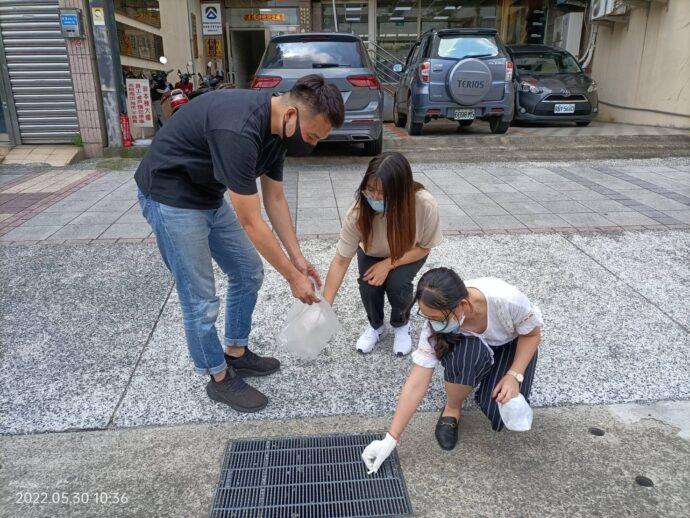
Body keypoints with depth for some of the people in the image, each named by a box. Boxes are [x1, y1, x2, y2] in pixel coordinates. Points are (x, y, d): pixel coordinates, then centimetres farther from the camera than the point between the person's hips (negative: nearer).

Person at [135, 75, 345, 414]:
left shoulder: (277, 127, -6)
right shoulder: (239, 129, -35)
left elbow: (275, 199, 3)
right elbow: (250, 223, -29)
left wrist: (298, 259, 1)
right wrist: (293, 277, -20)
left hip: (209, 196, 9)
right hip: (171, 198, -9)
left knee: (249, 273, 13)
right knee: (201, 300, -2)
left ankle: (237, 353, 30)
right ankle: (219, 379, 18)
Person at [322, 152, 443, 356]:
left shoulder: (424, 205, -37)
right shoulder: (359, 211, -35)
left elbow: (423, 247, -19)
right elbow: (341, 261, -29)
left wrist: (388, 264, -30)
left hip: (410, 253, -1)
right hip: (372, 253, 1)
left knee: (397, 284, -27)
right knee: (368, 286, -24)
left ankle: (401, 325, 7)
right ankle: (375, 325, 10)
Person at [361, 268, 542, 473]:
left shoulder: (506, 299, -39)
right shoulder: (435, 325, -32)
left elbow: (532, 334, -16)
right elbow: (416, 385, -28)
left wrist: (514, 375, -27)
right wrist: (390, 440, -28)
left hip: (513, 345, -1)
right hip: (471, 345, 1)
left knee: (501, 417, -21)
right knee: (466, 354, -37)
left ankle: (489, 377, 11)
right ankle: (451, 410, -8)